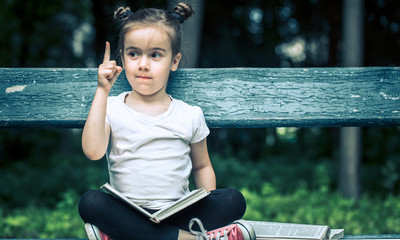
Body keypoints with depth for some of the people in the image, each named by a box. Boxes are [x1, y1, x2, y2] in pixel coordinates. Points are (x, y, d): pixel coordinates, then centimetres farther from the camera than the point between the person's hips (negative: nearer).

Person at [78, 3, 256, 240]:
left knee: (234, 200, -21)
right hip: (128, 213, -1)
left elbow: (202, 166, 19)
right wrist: (102, 91, -16)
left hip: (178, 212, 2)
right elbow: (93, 151, -17)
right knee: (90, 202, -31)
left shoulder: (190, 116, 7)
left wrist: (209, 201, 0)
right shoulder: (111, 108, 2)